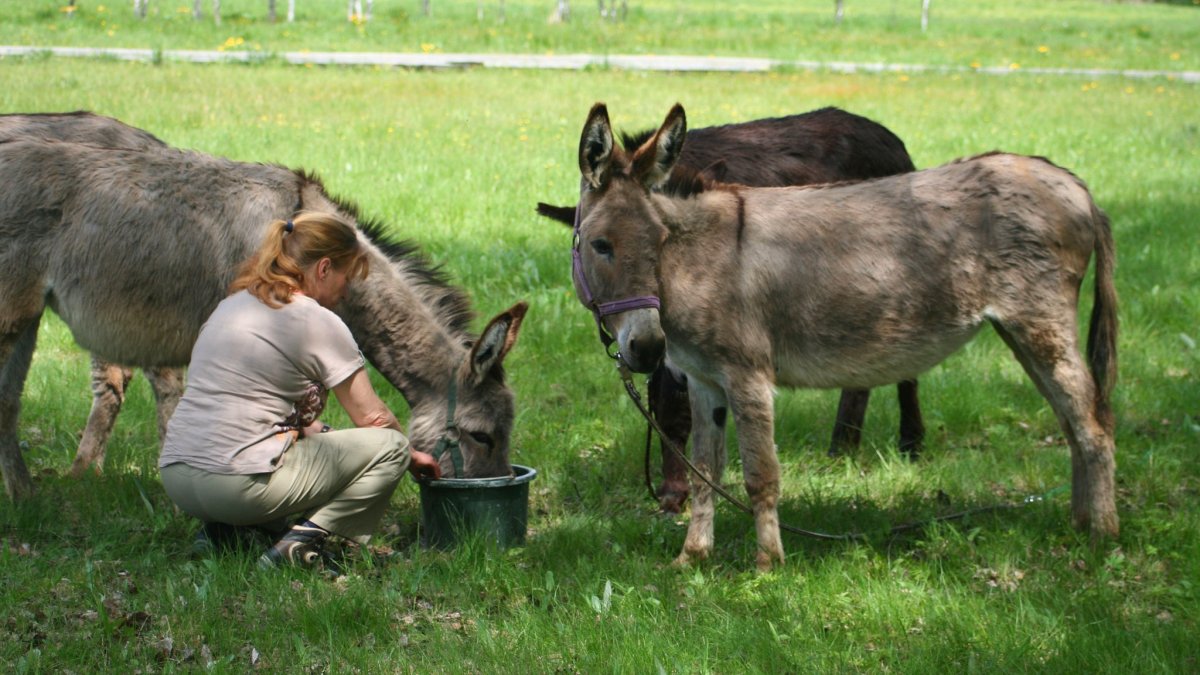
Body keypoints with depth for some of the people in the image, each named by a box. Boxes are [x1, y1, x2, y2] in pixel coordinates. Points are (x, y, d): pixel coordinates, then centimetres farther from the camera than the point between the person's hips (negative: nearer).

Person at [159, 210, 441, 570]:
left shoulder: (232, 304, 19)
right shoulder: (318, 323, -4)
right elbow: (371, 417, 2)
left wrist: (323, 432, 23)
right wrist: (411, 455, 20)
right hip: (239, 483, -8)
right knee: (390, 447, 3)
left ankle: (220, 528, 12)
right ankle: (306, 538, -11)